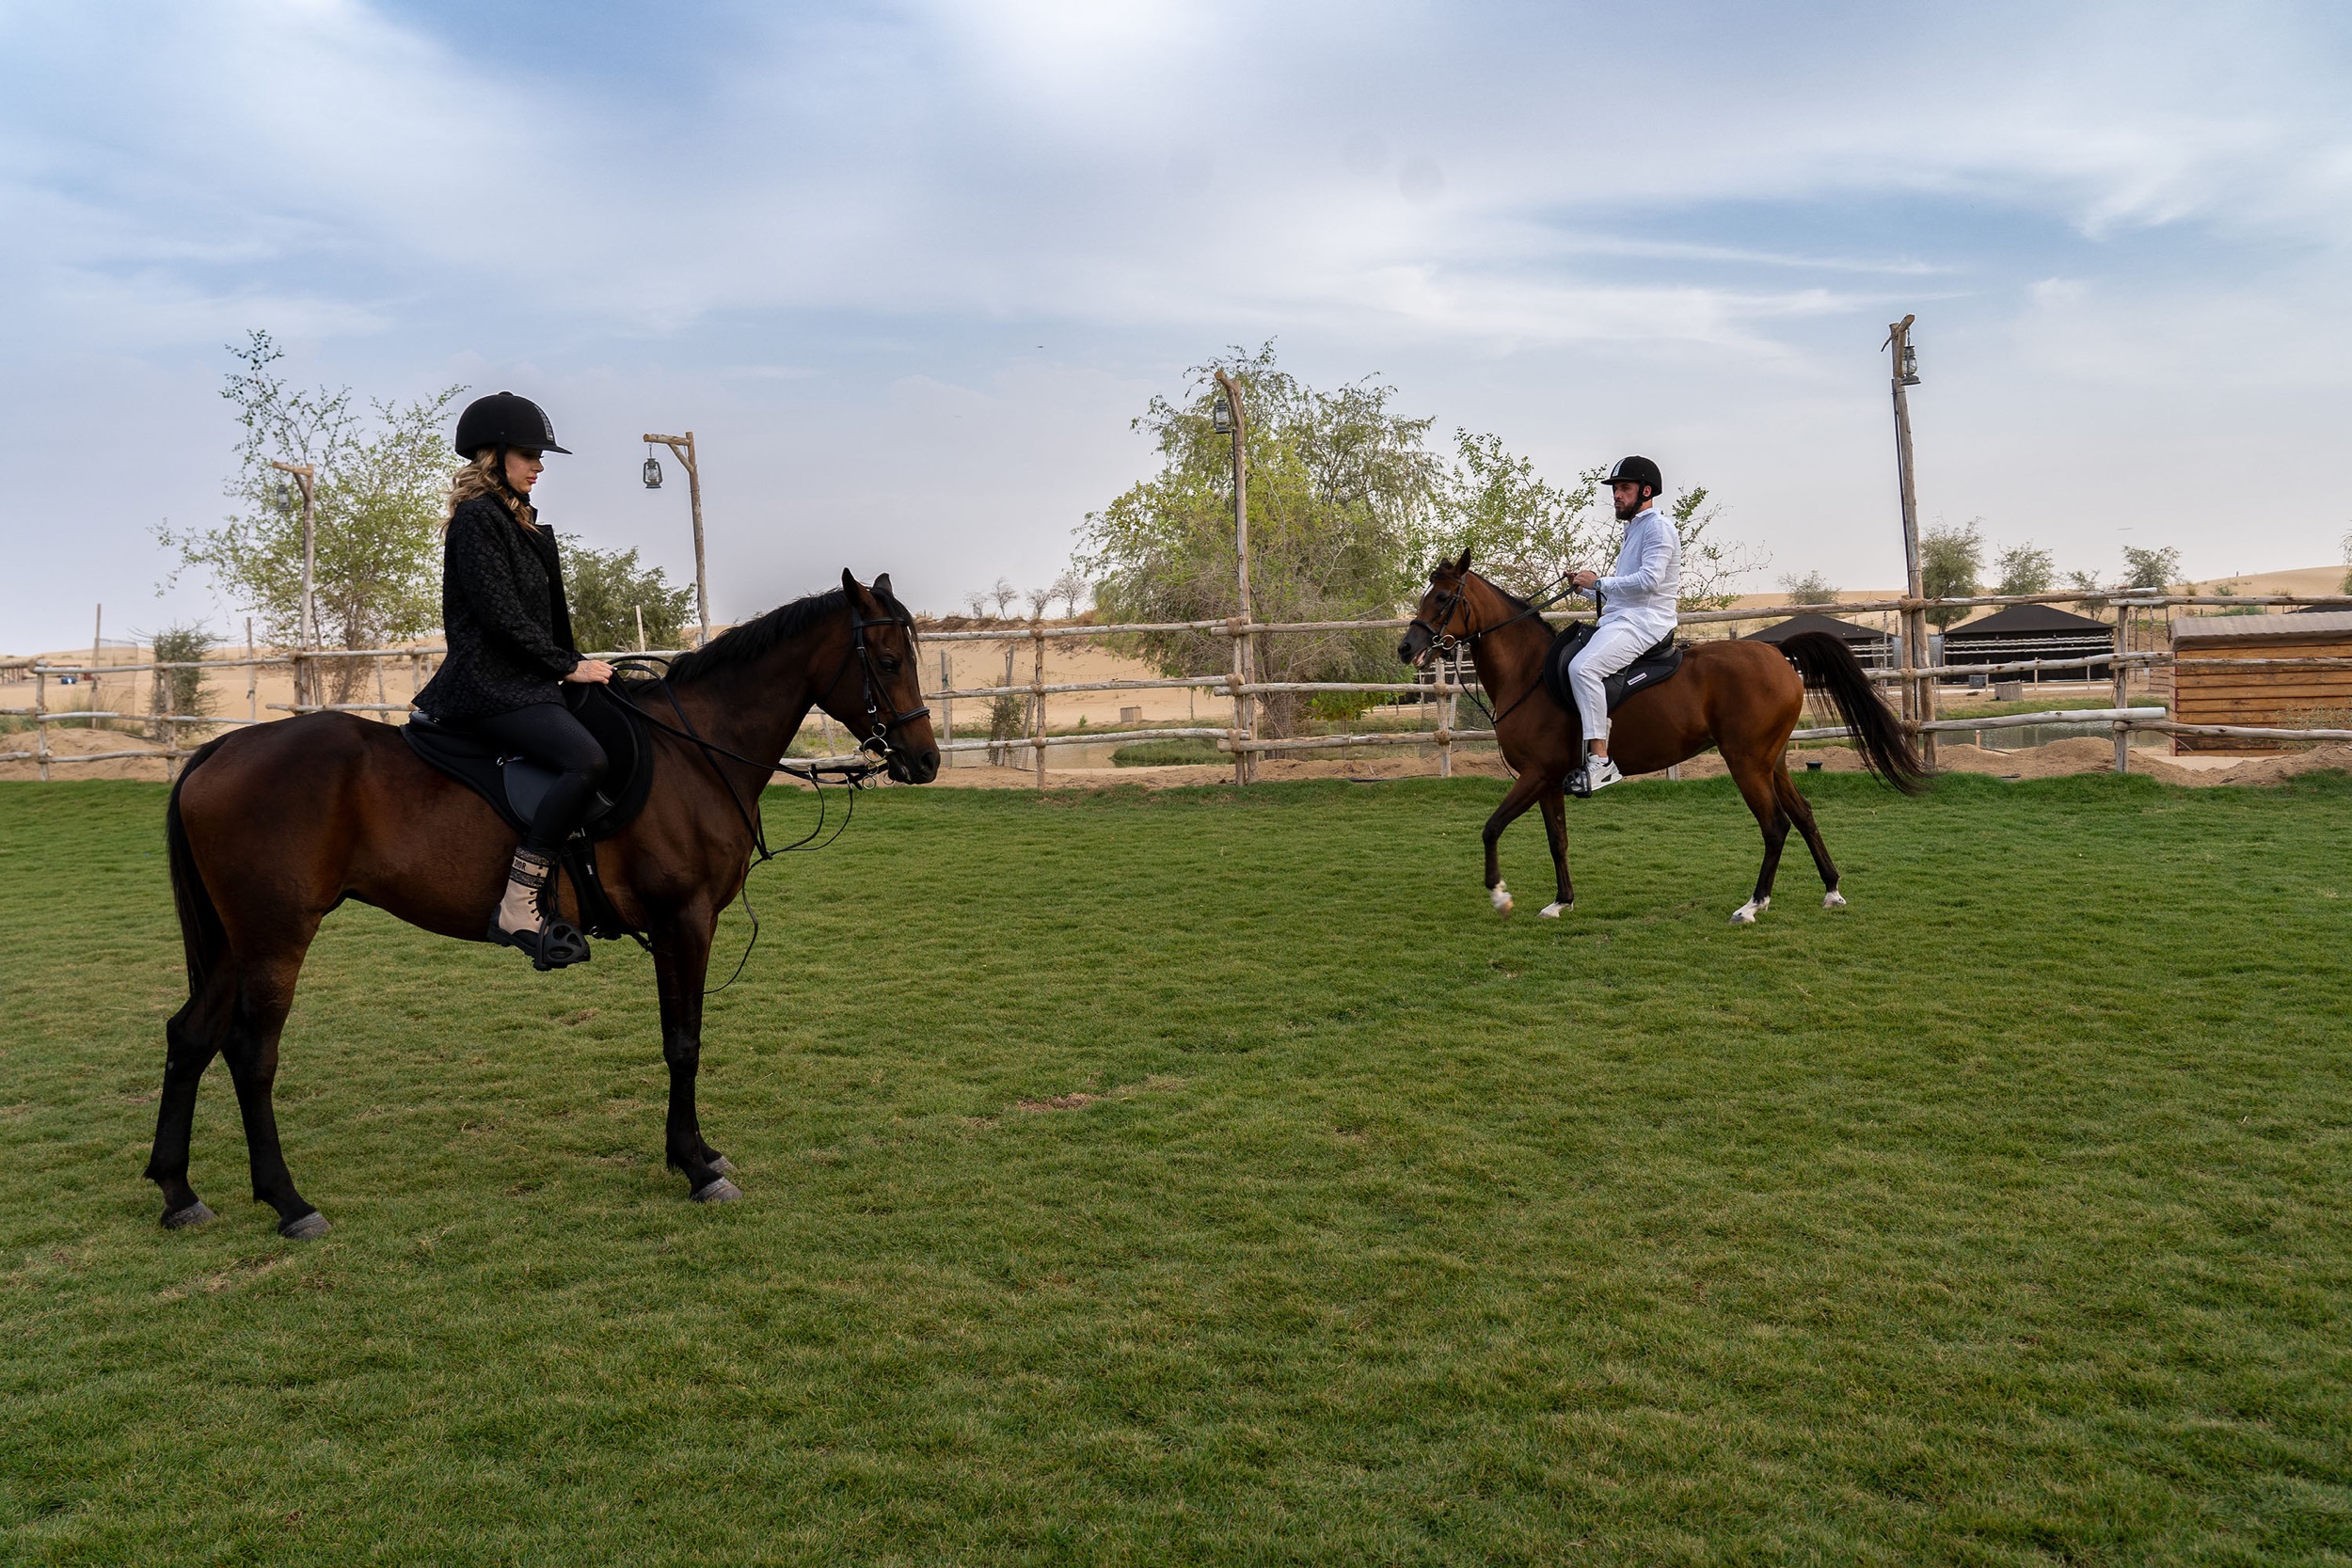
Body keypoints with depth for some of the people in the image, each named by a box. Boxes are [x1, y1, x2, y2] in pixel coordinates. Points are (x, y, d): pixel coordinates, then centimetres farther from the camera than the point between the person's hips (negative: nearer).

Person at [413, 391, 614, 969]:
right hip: (489, 688, -11)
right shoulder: (476, 518, -8)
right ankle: (518, 906, -27)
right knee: (585, 759, -30)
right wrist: (568, 665, -13)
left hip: (522, 682, 11)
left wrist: (578, 666, 14)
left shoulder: (515, 519, 22)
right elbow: (500, 616, -16)